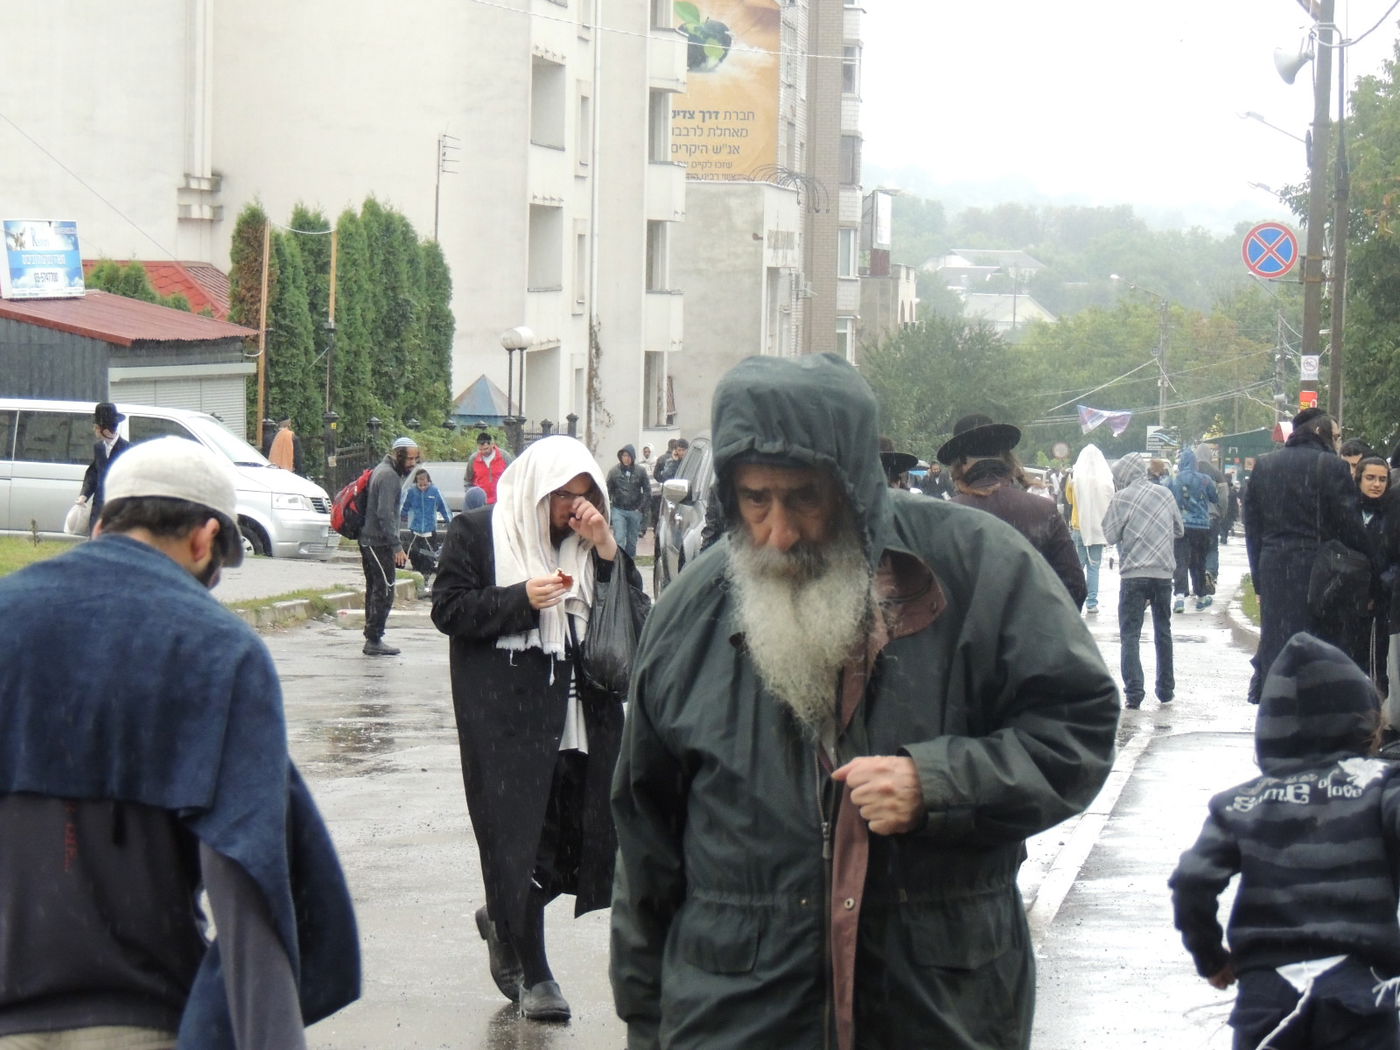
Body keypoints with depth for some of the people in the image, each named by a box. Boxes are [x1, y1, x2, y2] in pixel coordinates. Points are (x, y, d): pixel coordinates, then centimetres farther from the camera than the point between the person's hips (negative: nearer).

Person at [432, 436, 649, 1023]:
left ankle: (502, 920, 30)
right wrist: (521, 600, -15)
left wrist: (606, 549, -8)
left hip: (581, 711, 5)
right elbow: (448, 608, -5)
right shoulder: (478, 532, 0)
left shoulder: (589, 540, 13)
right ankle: (532, 974, 6)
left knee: (579, 833, 2)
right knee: (518, 836, -4)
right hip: (505, 715, -5)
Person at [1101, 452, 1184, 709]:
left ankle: (1134, 692, -12)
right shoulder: (1164, 494, 6)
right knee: (1163, 632, 17)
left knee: (1130, 635, -2)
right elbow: (1180, 529, 15)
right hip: (1164, 572, 4)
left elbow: (1110, 535, -4)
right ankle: (1166, 690, 22)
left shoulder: (1121, 498, -7)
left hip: (1134, 574, -4)